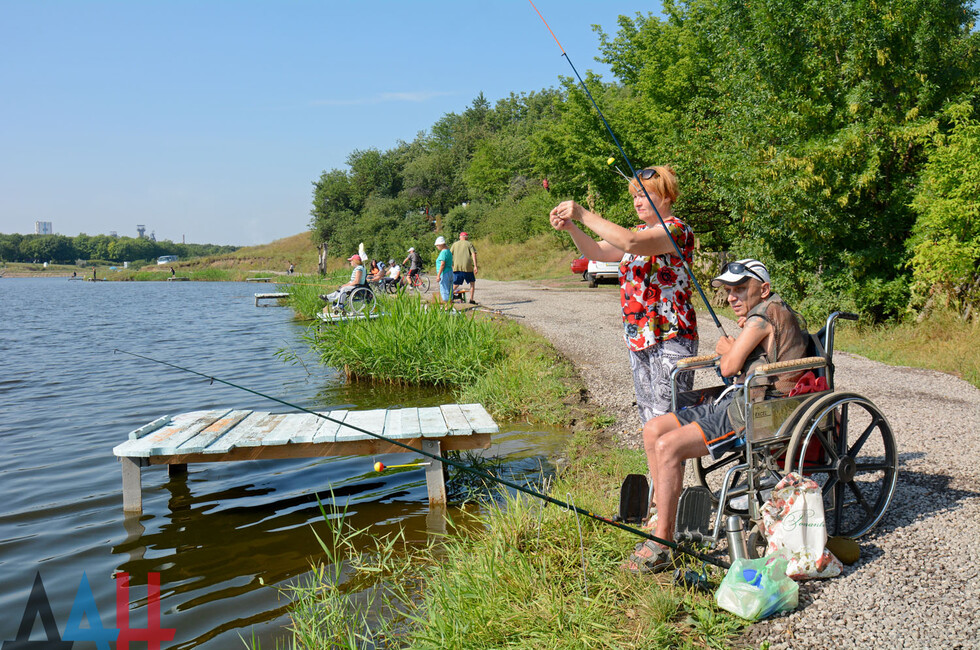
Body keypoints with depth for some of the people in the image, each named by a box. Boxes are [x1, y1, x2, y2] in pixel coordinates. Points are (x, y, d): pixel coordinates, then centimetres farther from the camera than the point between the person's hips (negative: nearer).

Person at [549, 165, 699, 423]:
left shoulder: (677, 230, -11)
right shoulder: (640, 232, 18)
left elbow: (630, 243, -27)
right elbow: (597, 251, 13)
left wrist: (584, 214, -24)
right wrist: (570, 227, -5)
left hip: (670, 338, -9)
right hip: (638, 339, 9)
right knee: (648, 419, 14)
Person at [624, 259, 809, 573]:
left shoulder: (762, 317, -14)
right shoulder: (769, 315, 18)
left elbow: (728, 368, -13)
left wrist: (727, 350, 8)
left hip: (756, 415, -11)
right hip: (735, 403, 11)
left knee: (668, 446, -24)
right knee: (653, 430, 6)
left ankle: (661, 545, -17)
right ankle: (665, 515, 13)